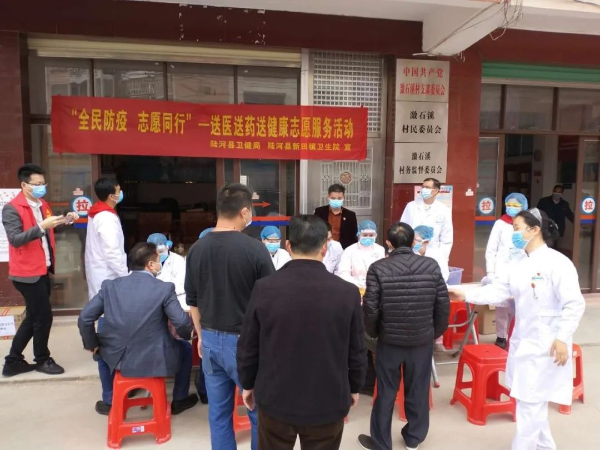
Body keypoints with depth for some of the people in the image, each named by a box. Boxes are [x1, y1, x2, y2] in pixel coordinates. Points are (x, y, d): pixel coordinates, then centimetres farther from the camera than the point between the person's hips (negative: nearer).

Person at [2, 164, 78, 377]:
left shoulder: (43, 205, 10)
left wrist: (66, 221, -2)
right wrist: (42, 226, -34)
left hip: (42, 270, 9)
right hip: (27, 272, -9)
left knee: (33, 317, 16)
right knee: (43, 315, 1)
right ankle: (42, 360, 20)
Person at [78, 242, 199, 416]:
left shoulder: (110, 285, -3)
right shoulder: (164, 288, -13)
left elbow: (84, 319, -2)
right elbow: (183, 324, -15)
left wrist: (92, 345, 14)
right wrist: (188, 334, 8)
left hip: (116, 359, 3)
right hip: (153, 360, -3)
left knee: (104, 348, 38)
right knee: (185, 348, 27)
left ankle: (111, 400, 48)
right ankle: (179, 400, 35)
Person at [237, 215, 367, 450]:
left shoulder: (264, 288, -14)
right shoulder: (348, 292, -15)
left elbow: (248, 347, -4)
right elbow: (356, 351, -5)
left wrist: (247, 384, 12)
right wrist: (354, 388, 13)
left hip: (275, 400, 1)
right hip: (328, 403, 0)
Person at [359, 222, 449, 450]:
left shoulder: (378, 269, -15)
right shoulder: (431, 266, -8)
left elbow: (370, 308, -13)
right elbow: (443, 305, -3)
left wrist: (373, 332, 6)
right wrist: (437, 331, 13)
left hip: (390, 340, -2)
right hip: (422, 340, 2)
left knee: (386, 392, 13)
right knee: (418, 390, 18)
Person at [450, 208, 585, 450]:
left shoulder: (557, 262, -16)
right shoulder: (521, 265, 8)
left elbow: (574, 303, -19)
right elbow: (497, 290, 4)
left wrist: (563, 338, -23)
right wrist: (466, 295, -4)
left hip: (546, 346, -8)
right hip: (523, 342, 8)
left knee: (530, 403, 1)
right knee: (533, 402, 21)